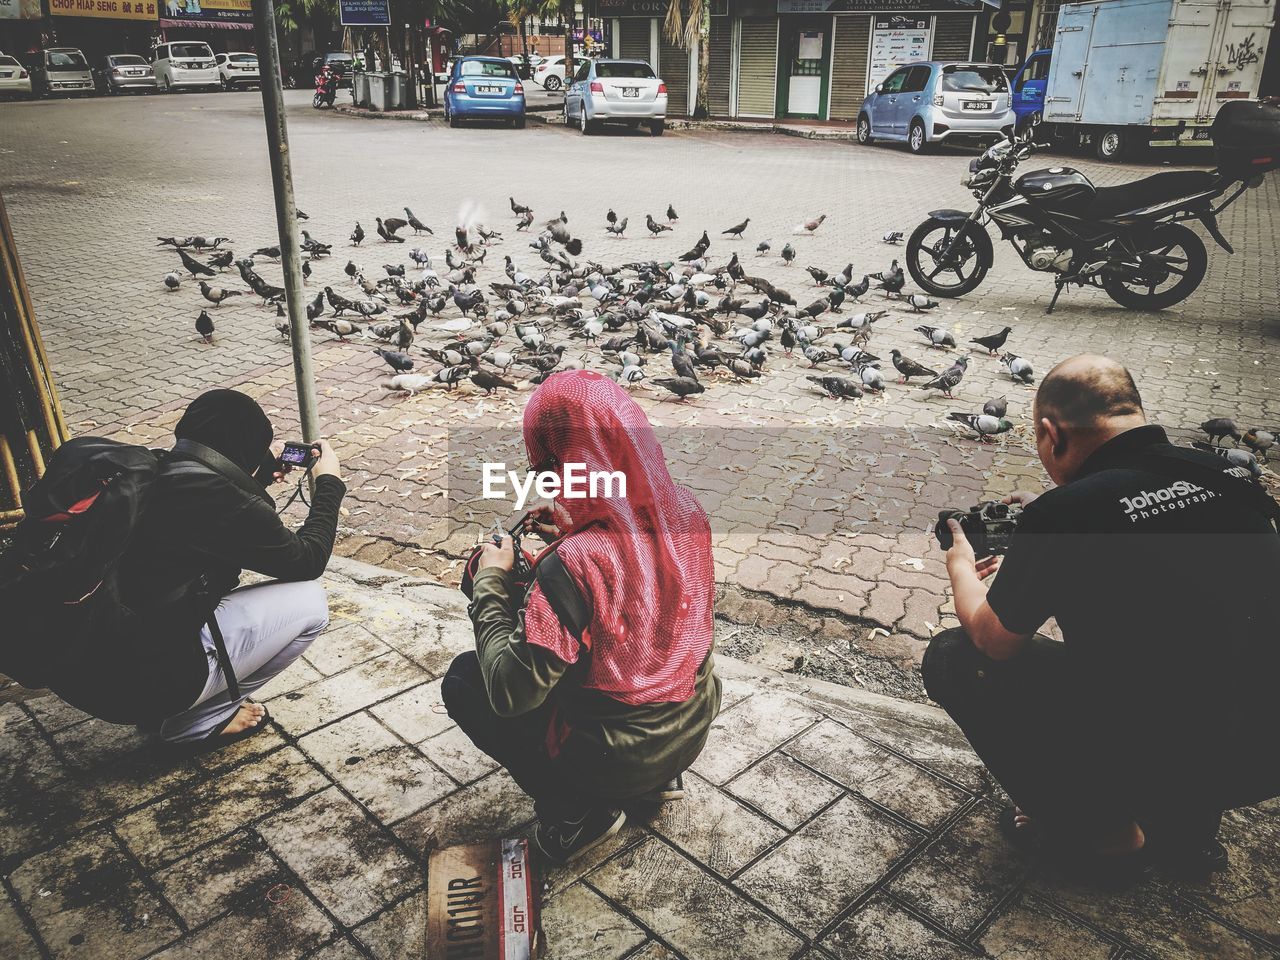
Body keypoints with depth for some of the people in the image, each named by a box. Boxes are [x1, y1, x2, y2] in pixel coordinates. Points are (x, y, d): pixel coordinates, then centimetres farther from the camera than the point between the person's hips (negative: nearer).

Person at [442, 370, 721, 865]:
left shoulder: (574, 564, -33)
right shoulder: (685, 510, -12)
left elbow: (510, 693, -25)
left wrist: (491, 581, -15)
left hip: (615, 762, -6)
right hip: (692, 730, 6)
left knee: (463, 678, 9)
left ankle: (577, 808, 7)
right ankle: (660, 777, 24)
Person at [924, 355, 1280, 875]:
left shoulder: (1066, 511, -20)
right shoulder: (1224, 476, 0)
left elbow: (992, 640, -5)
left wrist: (962, 569, 14)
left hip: (1163, 762, -7)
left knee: (951, 657, 3)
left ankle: (1106, 833, 12)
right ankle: (1188, 820, 26)